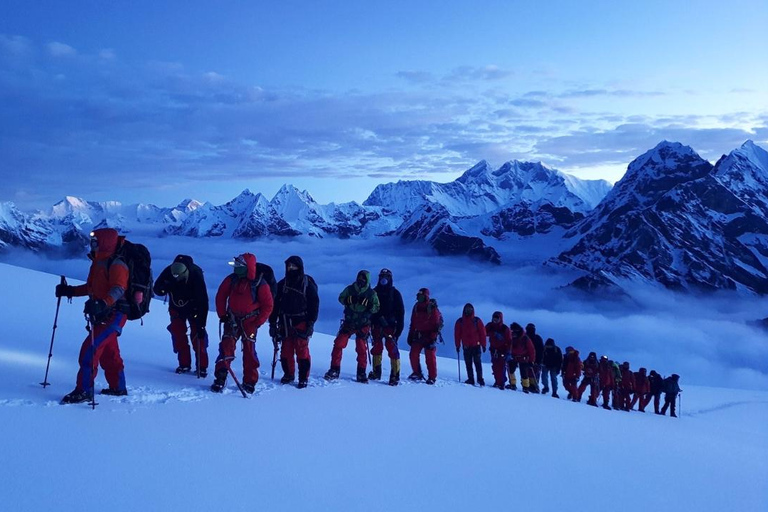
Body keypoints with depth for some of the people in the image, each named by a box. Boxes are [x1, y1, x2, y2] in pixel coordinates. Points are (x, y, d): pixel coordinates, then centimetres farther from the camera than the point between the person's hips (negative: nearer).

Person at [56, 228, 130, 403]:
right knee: (108, 353, 17)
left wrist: (103, 303, -47)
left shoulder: (116, 265, -16)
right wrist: (70, 291, 15)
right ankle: (118, 387, 30)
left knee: (90, 349, -14)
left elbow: (118, 289, -31)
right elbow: (91, 287, 24)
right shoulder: (99, 263, 14)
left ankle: (84, 390, -8)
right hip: (103, 315, 10)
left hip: (113, 315, -10)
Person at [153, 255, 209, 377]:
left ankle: (202, 366, -3)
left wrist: (201, 324, -33)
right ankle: (184, 364, 10)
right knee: (178, 334, -1)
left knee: (198, 335, -9)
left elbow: (203, 301, -31)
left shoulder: (196, 276, -33)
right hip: (176, 308, 3)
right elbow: (157, 289, -12)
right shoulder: (168, 272, -26)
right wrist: (164, 288, -38)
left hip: (193, 308, -3)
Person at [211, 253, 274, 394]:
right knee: (226, 346, -8)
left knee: (249, 350, -1)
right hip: (232, 319, 2)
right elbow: (220, 296, 8)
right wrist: (222, 315, 2)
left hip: (249, 322, -2)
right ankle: (220, 379, -6)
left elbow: (268, 305, -7)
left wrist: (257, 323, -11)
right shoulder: (231, 279, -3)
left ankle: (250, 382, 11)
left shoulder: (260, 283, -12)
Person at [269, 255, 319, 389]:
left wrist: (311, 323, -8)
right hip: (285, 323, 4)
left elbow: (314, 304, -2)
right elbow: (275, 304, 11)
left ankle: (304, 378, 4)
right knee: (286, 351, 6)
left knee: (302, 351, -5)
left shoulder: (308, 284, -1)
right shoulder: (282, 284, 9)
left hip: (301, 323, -4)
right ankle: (288, 374, 22)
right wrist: (272, 322, 7)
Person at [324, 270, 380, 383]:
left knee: (361, 349, 1)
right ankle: (334, 370, 3)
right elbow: (341, 298, 7)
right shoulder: (350, 289, 1)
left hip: (363, 325, -1)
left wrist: (367, 304, -22)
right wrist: (349, 300, -14)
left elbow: (376, 308, -2)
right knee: (338, 344, -6)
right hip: (348, 323, 1)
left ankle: (361, 373, 14)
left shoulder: (371, 293, -2)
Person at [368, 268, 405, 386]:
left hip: (390, 326, -3)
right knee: (376, 348, 6)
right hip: (377, 325, 3)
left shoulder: (395, 293, 4)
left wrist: (399, 327, -5)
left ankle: (395, 375, -9)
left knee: (392, 349, -10)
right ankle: (376, 372, 18)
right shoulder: (374, 292, 11)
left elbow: (401, 311, 2)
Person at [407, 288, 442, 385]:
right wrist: (410, 335, 10)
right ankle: (417, 373, 14)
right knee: (413, 354, -2)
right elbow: (413, 322, 15)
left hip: (429, 336, -5)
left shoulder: (432, 307, -8)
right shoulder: (416, 306, 10)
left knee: (430, 357, -3)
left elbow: (437, 323, -11)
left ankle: (432, 377, 5)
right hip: (418, 335, 6)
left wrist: (432, 337, -18)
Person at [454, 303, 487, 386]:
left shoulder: (477, 320, 3)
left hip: (476, 345, -2)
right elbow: (457, 334, 7)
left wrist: (483, 345, -2)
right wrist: (457, 345, 1)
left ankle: (480, 379, -2)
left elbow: (482, 333, 2)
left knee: (478, 363, -6)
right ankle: (470, 379, 8)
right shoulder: (460, 321, 6)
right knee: (468, 364, 3)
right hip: (466, 346, 2)